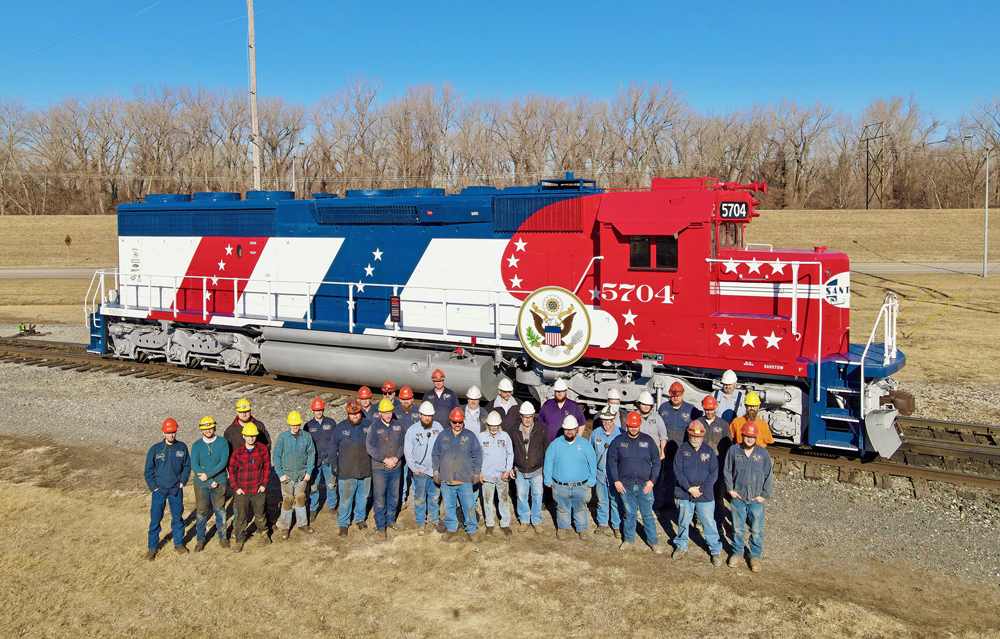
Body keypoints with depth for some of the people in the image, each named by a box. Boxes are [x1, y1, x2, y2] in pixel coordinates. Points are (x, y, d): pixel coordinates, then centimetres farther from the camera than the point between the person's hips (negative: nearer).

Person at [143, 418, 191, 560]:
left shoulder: (182, 447, -1)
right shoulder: (155, 449, -5)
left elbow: (187, 466, 8)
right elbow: (148, 470, 1)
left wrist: (182, 482, -1)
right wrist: (153, 487, -4)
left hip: (176, 489, 1)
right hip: (159, 489, -1)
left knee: (177, 517, 10)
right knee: (155, 519, 2)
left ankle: (179, 543, 25)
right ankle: (153, 547, 14)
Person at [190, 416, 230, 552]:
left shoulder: (223, 442, -2)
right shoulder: (196, 445, 1)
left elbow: (224, 461, -11)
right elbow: (194, 465, -8)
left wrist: (208, 474, -18)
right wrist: (211, 480, -15)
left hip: (219, 482, -1)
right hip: (201, 484, 1)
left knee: (220, 510, 7)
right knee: (201, 511, 6)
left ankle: (222, 537, 21)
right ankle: (200, 539, 18)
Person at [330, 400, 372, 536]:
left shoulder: (368, 426, 0)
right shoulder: (341, 427, -4)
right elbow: (333, 447, 5)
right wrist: (334, 464, 1)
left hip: (365, 470, 2)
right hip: (346, 472, -2)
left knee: (363, 497, 15)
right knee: (345, 499, 2)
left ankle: (360, 518, 35)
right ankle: (343, 524, 17)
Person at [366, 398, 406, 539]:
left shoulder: (398, 425, 4)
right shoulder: (374, 427, -8)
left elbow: (403, 444, 6)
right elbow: (370, 447, -11)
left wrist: (395, 458, -10)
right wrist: (385, 460, -15)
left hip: (395, 467, 4)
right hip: (379, 468, -4)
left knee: (394, 496, 15)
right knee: (380, 498, 1)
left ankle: (391, 520, 32)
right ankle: (380, 527, 11)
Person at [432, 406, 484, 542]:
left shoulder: (470, 436, 0)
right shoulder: (443, 436, 5)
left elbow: (477, 455, 5)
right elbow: (436, 455, 14)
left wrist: (476, 473, 5)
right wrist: (436, 471, 11)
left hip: (465, 480, -2)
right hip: (446, 479, 2)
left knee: (469, 506, 3)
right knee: (448, 506, 11)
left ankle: (471, 530, 16)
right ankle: (451, 528, 26)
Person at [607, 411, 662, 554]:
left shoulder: (648, 440, 1)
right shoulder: (618, 441, 0)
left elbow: (656, 462, 6)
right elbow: (612, 461, 5)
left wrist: (652, 480, -3)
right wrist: (616, 481, -2)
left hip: (645, 485, 0)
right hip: (625, 485, 0)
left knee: (648, 514, 6)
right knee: (629, 514, 12)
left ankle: (653, 541, 19)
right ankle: (629, 539, 28)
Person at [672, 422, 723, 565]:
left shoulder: (709, 452, 2)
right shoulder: (682, 450, 0)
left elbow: (714, 473, 0)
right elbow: (677, 471, -4)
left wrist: (701, 489, -10)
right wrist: (689, 488, -12)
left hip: (705, 495, 0)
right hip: (684, 494, 0)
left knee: (709, 522, 2)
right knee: (683, 522, 12)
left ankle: (716, 550, 16)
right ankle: (681, 546, 31)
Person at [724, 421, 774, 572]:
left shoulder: (763, 453, -1)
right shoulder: (734, 451, 0)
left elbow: (768, 476, 4)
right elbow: (727, 471, 8)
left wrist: (764, 495, 0)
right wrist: (730, 489, 0)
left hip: (756, 499, -1)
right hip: (738, 497, 1)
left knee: (756, 530, 4)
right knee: (737, 528, 11)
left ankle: (755, 556, 19)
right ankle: (737, 553, 26)